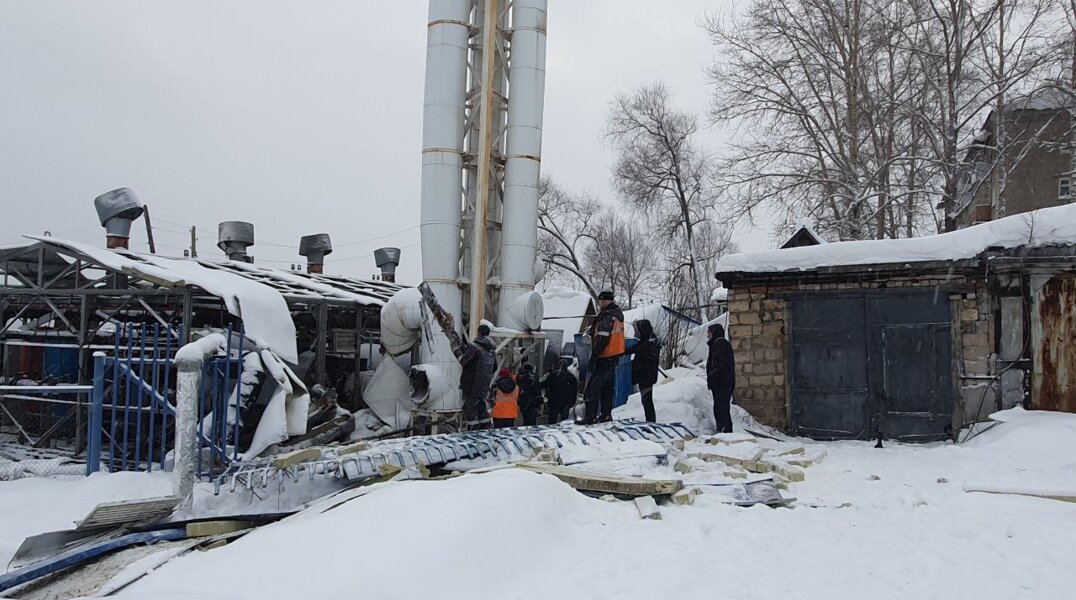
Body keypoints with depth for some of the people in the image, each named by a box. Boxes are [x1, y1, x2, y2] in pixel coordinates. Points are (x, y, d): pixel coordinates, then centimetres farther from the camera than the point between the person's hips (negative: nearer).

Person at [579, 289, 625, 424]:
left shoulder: (606, 316, -18)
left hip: (603, 358, -10)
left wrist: (594, 355, -21)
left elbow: (603, 338, -24)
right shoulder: (618, 314, 14)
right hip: (614, 356, 10)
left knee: (593, 388, -7)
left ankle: (590, 417, -9)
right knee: (607, 387, 17)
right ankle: (606, 415, 21)